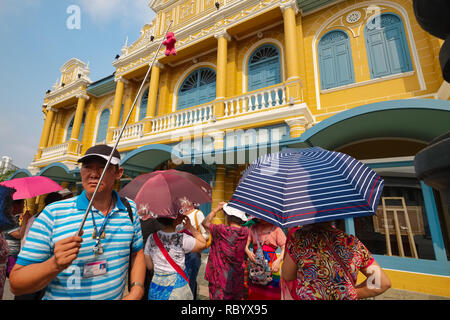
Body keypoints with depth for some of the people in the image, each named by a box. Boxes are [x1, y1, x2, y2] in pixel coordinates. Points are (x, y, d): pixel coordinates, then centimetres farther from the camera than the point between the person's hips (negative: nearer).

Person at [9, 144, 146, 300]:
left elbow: (137, 253, 1)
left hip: (116, 296, 2)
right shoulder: (53, 214, -16)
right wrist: (55, 265, -31)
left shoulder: (130, 209, -9)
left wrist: (136, 290, -12)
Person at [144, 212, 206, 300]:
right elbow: (203, 244, -7)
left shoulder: (151, 239, -9)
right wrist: (190, 227, -6)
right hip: (177, 288, -3)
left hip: (156, 288, 3)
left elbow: (149, 266, 0)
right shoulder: (182, 239, -21)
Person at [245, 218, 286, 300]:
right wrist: (247, 251, -14)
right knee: (254, 294, 9)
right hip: (255, 265, 3)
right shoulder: (253, 228, 5)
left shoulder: (276, 229, -6)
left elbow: (284, 248, -9)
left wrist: (278, 261, -21)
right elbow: (245, 244, 5)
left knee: (271, 294, 2)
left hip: (270, 267, -3)